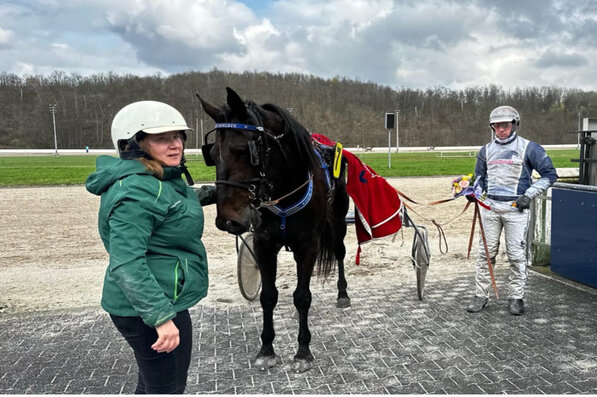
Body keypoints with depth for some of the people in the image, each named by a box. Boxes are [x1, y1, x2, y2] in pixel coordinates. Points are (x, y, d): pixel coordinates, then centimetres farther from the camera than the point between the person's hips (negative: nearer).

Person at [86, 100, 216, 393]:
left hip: (162, 302, 10)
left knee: (152, 384, 25)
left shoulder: (163, 181, 9)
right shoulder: (136, 191, -23)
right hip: (148, 309, -10)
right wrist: (161, 316, -32)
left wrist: (207, 194, 25)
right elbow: (126, 264, -30)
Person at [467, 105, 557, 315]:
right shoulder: (486, 150, 12)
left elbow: (550, 174, 0)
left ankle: (516, 298, 11)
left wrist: (529, 195, -8)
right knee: (486, 252, 4)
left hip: (516, 208, -3)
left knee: (516, 254, -1)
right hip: (490, 206, 4)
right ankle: (481, 295, 12)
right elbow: (480, 176, 23)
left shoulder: (529, 148, -2)